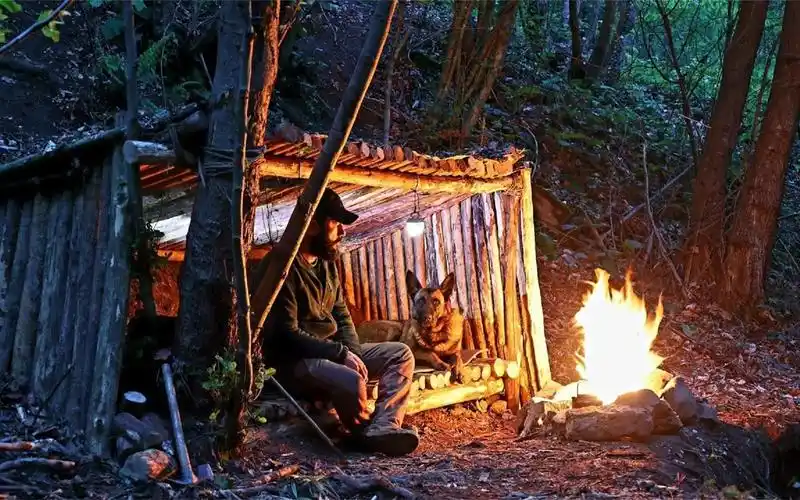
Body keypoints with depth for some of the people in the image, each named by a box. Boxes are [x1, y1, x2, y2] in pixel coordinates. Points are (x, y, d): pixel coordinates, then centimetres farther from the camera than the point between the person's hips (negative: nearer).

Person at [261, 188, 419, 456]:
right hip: (294, 361, -10)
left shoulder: (327, 262, 10)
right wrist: (342, 353, -20)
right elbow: (288, 335, -22)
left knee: (400, 354, -2)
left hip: (332, 352, 10)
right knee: (351, 382, -37)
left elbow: (341, 315, 15)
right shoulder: (283, 266, -18)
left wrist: (352, 354, -4)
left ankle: (382, 428, -23)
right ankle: (366, 432, -6)